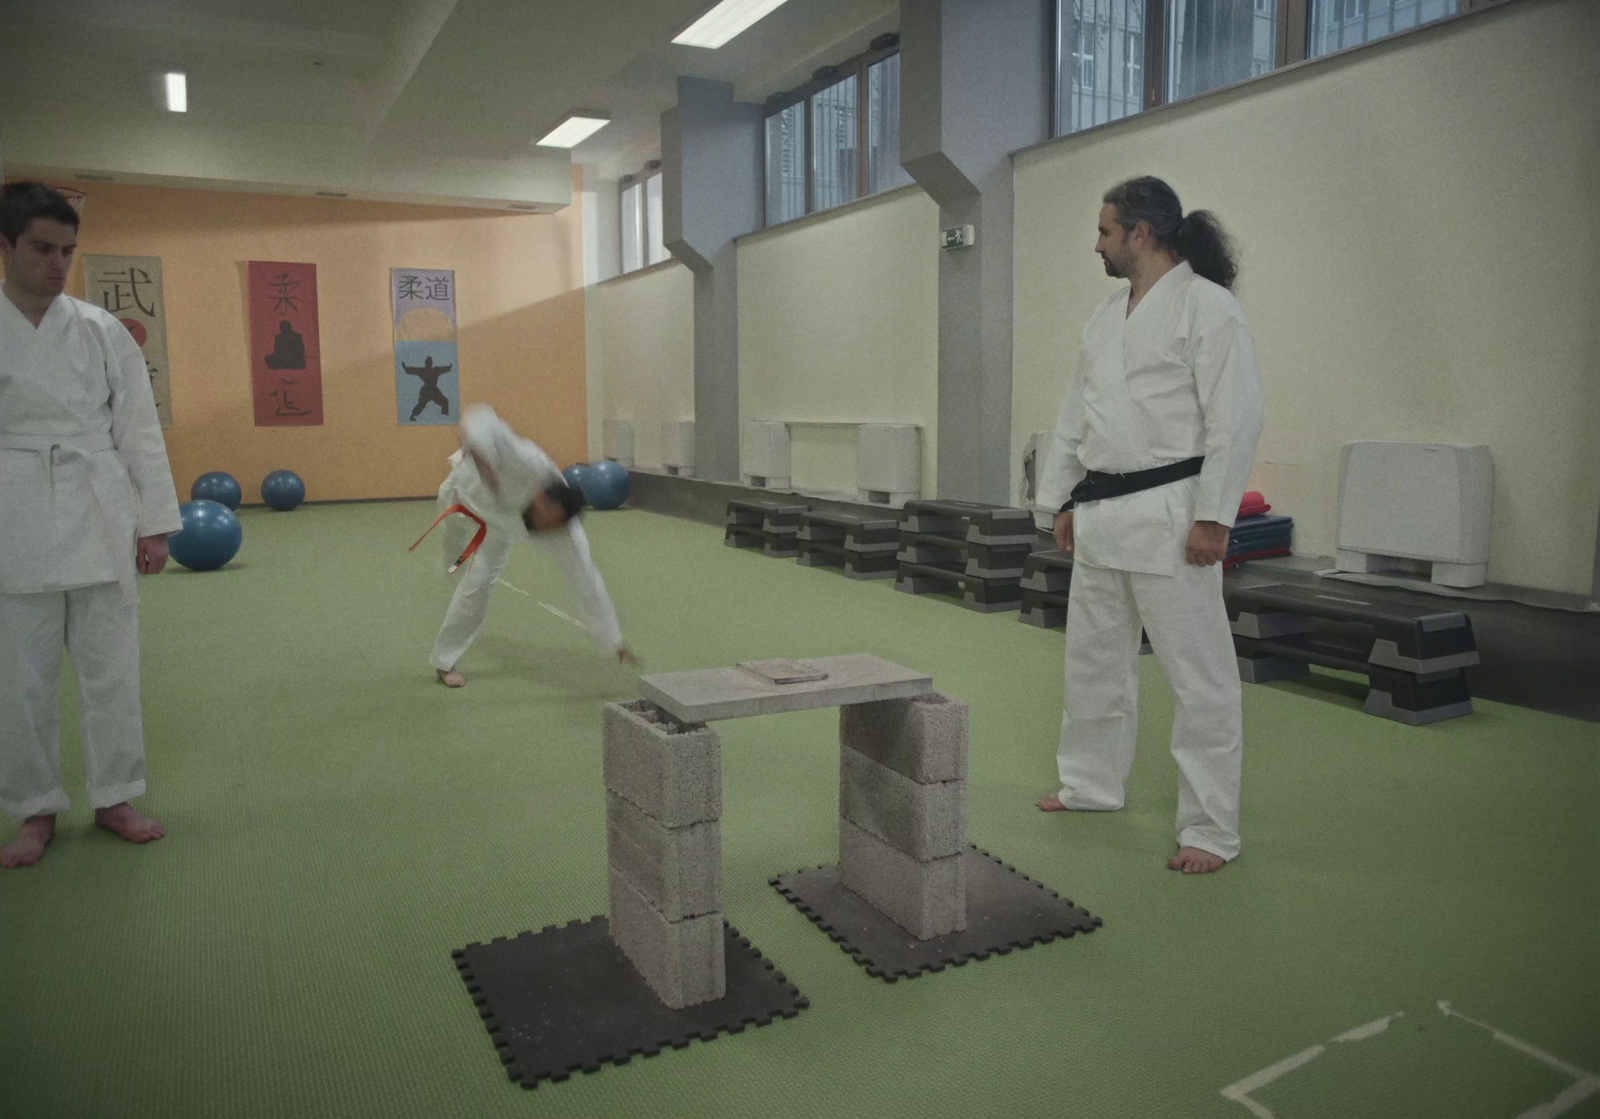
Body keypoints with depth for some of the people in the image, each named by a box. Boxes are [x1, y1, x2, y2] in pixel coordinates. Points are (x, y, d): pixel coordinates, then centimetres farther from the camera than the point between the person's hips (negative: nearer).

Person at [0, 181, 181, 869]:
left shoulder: (102, 332, 3)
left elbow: (138, 430, 4)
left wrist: (153, 523, 2)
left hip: (101, 519, 1)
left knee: (111, 666, 8)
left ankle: (114, 800, 24)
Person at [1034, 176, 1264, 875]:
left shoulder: (1207, 306, -9)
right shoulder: (1107, 315, 15)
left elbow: (1235, 420, -15)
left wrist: (1212, 518, -19)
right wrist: (1063, 500, 16)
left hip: (1167, 515, -8)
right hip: (1101, 515, 9)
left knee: (1198, 673, -2)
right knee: (1093, 658, 18)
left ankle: (1211, 830, 8)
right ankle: (1092, 783, 36)